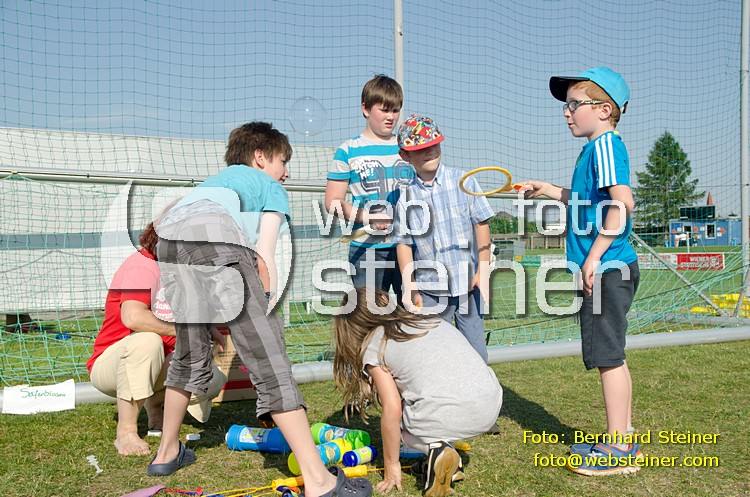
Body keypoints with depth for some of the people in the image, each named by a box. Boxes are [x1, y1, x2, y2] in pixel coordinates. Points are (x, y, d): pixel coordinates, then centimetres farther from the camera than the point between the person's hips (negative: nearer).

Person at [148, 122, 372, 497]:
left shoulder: (215, 179, 43)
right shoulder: (270, 187, 26)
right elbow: (264, 257, 10)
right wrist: (268, 312, 14)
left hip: (168, 240, 7)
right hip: (217, 241, -6)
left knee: (190, 356, 26)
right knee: (271, 366, -7)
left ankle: (167, 452, 39)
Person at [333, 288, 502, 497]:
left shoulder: (373, 347, 8)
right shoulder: (430, 319, 24)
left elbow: (392, 409, 1)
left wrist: (391, 465, 13)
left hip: (449, 414, -6)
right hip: (492, 406, 6)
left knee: (392, 421, 24)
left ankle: (436, 449, -1)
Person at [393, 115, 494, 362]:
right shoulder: (406, 194, 2)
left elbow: (481, 223, 3)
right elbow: (403, 243, 3)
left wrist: (484, 271, -3)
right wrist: (409, 288, 0)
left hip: (468, 284, 0)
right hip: (428, 288, 1)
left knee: (475, 351, 5)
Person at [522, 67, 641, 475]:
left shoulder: (605, 144, -12)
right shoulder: (598, 147, 18)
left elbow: (622, 200, -24)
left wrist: (594, 256, -25)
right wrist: (552, 191, 26)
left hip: (606, 268, -10)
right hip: (605, 270, 10)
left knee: (609, 357, -5)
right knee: (610, 356, 15)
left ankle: (618, 450, 4)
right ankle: (622, 438, 26)